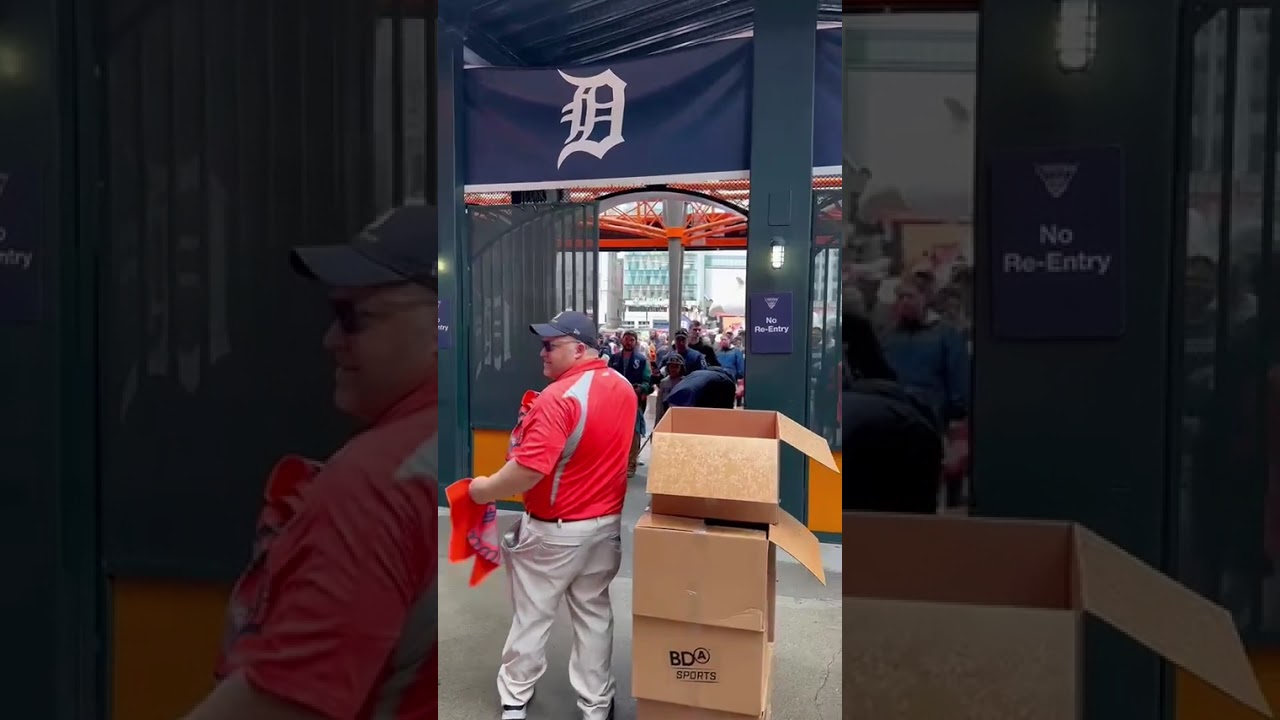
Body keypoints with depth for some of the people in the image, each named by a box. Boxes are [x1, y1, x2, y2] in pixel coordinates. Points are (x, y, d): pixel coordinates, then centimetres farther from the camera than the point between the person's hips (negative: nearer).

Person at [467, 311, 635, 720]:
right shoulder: (623, 387, 1)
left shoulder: (560, 397, -25)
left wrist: (484, 490, -16)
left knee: (531, 616, 12)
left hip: (555, 530, -7)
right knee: (594, 613, 17)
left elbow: (529, 469, -30)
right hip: (607, 522, 7)